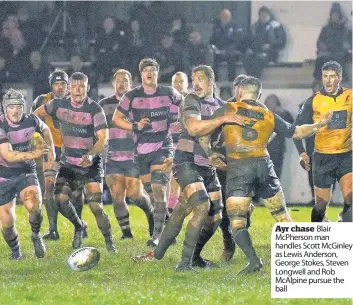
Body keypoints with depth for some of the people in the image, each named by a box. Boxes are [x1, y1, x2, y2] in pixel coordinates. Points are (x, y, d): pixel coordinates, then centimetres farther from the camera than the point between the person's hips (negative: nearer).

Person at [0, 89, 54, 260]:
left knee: (34, 205, -27)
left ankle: (36, 236, 1)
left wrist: (51, 150, 20)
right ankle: (15, 251, 24)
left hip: (26, 172, 1)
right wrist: (33, 154, -41)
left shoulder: (31, 121, -8)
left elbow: (45, 130, 18)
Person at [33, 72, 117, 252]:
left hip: (91, 164, -3)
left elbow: (103, 138, -19)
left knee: (95, 206, -12)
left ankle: (109, 242, 5)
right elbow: (37, 114, 16)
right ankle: (78, 227, 14)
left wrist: (91, 155, -34)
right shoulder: (59, 105, -1)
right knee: (60, 198, -14)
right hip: (68, 163, 3)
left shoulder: (94, 109, -12)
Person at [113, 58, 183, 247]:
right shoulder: (132, 96, 1)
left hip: (163, 148, -3)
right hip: (141, 149, 3)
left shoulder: (168, 93, 1)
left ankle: (157, 235, -18)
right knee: (150, 191, 7)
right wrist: (135, 126, -10)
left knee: (158, 189, -17)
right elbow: (116, 118, 5)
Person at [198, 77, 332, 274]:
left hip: (238, 167, -3)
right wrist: (319, 125, 37)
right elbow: (295, 132, 24)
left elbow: (204, 137, 6)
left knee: (237, 222, -1)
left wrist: (212, 156, 24)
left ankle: (254, 260, -19)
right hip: (264, 165, 3)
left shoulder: (227, 110, 6)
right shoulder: (268, 115, 14)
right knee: (282, 216, 14)